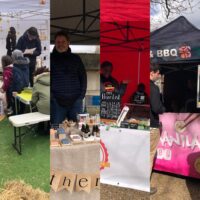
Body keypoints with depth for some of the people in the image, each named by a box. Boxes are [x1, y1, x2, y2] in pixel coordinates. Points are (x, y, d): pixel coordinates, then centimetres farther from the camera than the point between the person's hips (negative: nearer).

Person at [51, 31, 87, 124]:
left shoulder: (76, 58, 12)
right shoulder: (51, 58, 7)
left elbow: (83, 77, 11)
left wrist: (82, 95, 1)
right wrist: (51, 96, -5)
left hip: (75, 101, 2)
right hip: (57, 101, -1)